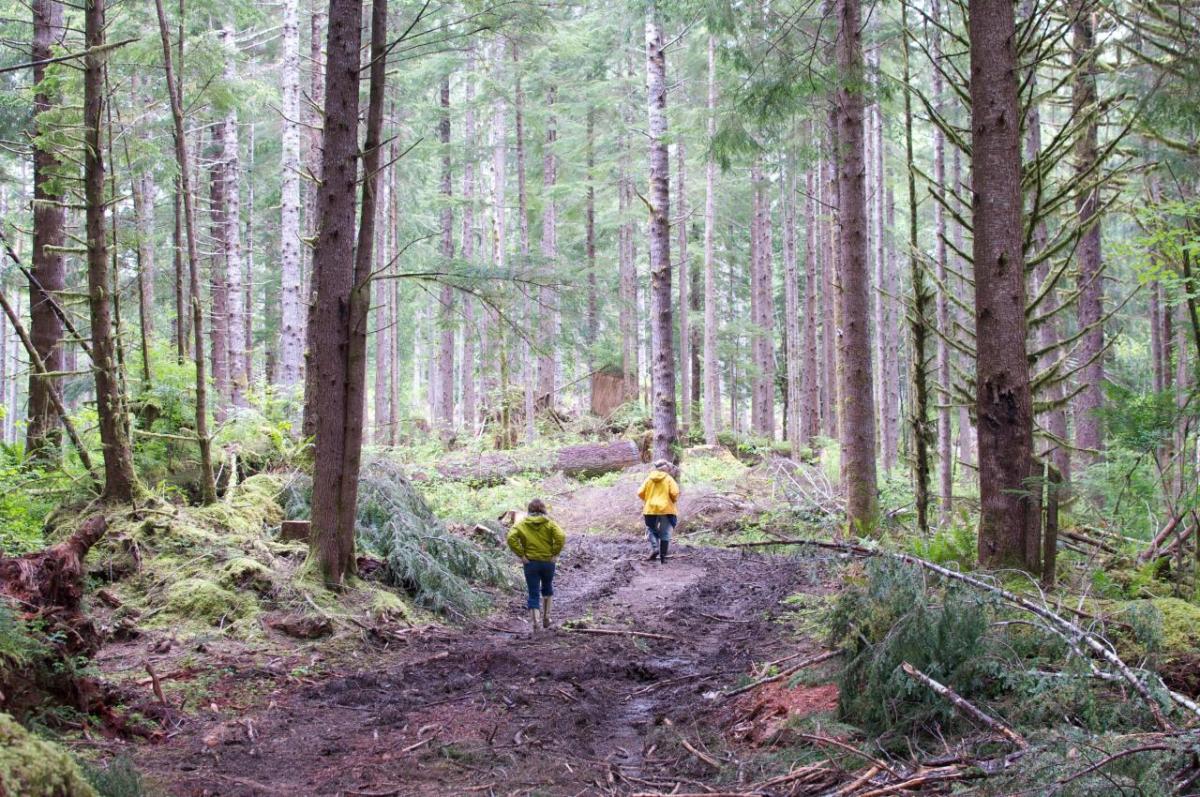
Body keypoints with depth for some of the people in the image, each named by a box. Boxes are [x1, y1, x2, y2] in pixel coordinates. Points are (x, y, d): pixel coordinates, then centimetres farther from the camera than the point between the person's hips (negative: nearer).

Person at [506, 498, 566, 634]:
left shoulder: (522, 524, -2)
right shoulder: (549, 523, -3)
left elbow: (511, 538, -14)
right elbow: (561, 536, -16)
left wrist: (521, 555, -9)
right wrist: (555, 554, -7)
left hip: (530, 563, -1)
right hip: (548, 562, 1)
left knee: (533, 594, 3)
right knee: (547, 588, 25)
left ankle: (534, 625, -7)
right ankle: (546, 617, 29)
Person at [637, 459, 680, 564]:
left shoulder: (649, 479, 5)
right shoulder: (668, 479, -2)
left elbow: (640, 493, 2)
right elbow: (674, 493, -14)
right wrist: (673, 500, 7)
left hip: (651, 509, 1)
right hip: (666, 509, -1)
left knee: (651, 530, 16)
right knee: (665, 534, 8)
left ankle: (654, 548, -10)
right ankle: (663, 557, 6)